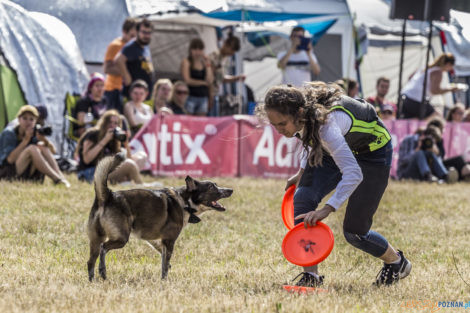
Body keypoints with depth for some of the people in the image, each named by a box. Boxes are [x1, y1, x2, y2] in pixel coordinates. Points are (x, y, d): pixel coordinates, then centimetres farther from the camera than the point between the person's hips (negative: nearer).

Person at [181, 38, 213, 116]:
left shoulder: (205, 62, 11)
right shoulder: (186, 62, 0)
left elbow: (210, 81, -1)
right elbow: (187, 80, -10)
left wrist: (208, 65, -5)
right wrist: (203, 82, -3)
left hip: (203, 97, 4)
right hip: (191, 97, -4)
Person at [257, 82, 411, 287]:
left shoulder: (326, 124, -43)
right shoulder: (302, 112, -20)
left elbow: (354, 173, -49)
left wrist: (327, 209, -57)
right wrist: (302, 172, 5)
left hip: (373, 152, -7)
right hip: (339, 147, 7)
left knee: (354, 231, -3)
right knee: (302, 198, -18)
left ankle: (397, 262, 28)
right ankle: (310, 276, -14)